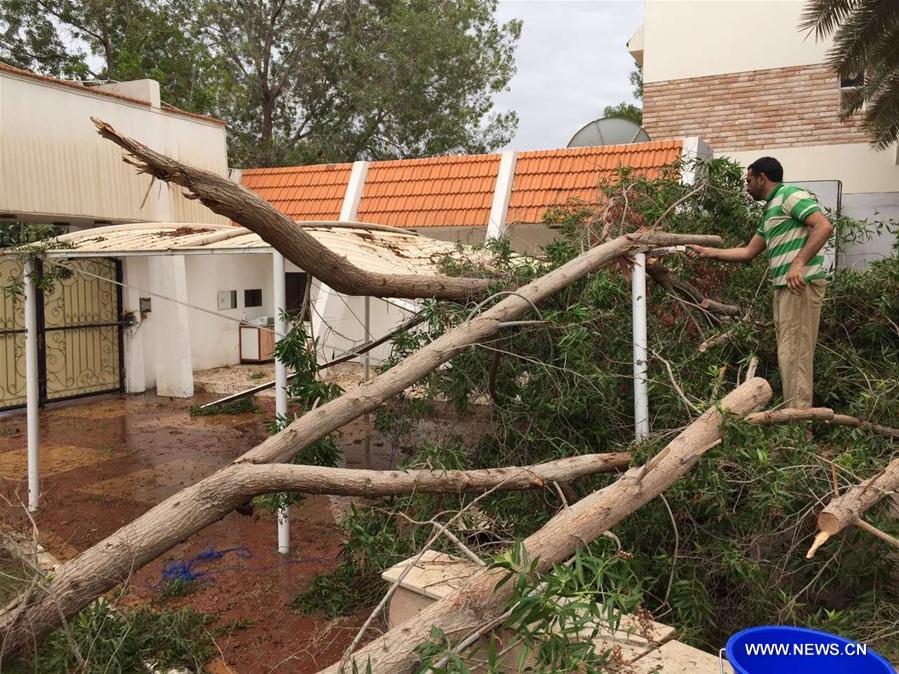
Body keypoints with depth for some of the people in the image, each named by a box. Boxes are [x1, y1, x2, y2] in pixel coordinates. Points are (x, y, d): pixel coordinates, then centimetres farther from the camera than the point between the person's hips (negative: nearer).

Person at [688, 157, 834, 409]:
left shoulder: (790, 195, -4)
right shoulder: (770, 211, 24)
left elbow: (824, 226, -17)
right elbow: (748, 252, 27)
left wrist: (799, 263, -26)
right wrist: (708, 252, 25)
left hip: (802, 283, -10)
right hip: (784, 285, 10)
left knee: (794, 352, -11)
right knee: (790, 352, 11)